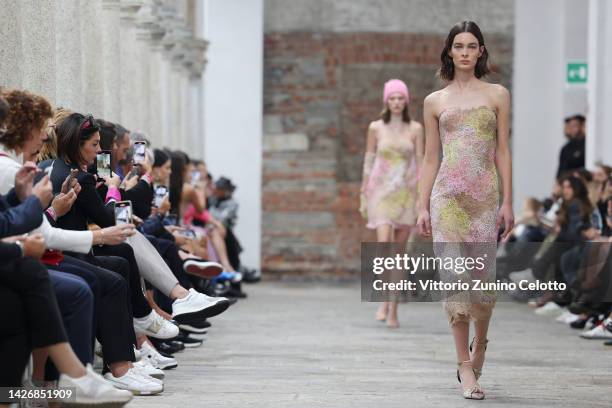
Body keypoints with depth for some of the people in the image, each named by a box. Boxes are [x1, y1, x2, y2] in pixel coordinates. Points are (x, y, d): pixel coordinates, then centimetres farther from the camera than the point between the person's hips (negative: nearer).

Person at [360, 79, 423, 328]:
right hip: (381, 192, -1)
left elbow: (420, 163, 3)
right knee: (384, 246, -19)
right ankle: (384, 301, -5)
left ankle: (393, 310, 9)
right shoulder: (376, 127, 3)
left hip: (406, 193, 1)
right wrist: (363, 196, 6)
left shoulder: (415, 129, 4)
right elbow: (369, 162, 7)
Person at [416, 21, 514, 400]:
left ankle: (479, 343, 28)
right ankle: (466, 367, -1)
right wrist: (423, 207, 5)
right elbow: (430, 159, 11)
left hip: (485, 196, 0)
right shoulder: (435, 102, 10)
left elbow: (502, 151, 6)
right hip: (448, 195, 0)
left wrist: (508, 202, 1)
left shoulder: (497, 95, 9)